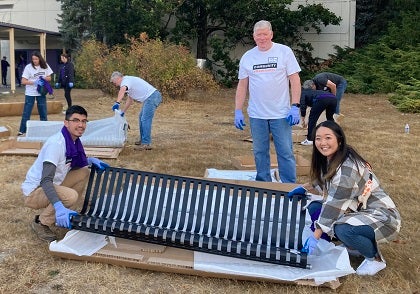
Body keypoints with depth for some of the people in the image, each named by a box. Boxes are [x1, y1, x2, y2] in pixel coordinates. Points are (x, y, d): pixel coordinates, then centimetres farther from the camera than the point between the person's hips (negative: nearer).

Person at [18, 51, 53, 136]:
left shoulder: (45, 66, -1)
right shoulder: (28, 67, -10)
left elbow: (49, 78, 6)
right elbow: (23, 81, -12)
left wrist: (43, 78, -15)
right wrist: (35, 82, -24)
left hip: (41, 92, 3)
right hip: (30, 93, -3)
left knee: (43, 112, 9)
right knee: (26, 112, -2)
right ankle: (22, 130, 5)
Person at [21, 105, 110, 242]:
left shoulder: (74, 141, -1)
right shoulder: (56, 143, -27)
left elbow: (72, 165, 18)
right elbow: (46, 180, -35)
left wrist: (90, 160, 1)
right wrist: (59, 207, -48)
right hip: (34, 191, -9)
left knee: (83, 173, 4)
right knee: (71, 196, -30)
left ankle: (64, 216, 10)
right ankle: (40, 223, -4)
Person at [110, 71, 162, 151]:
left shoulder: (126, 80, -8)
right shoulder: (129, 82, 24)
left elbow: (122, 90, -32)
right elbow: (130, 100, 30)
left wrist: (117, 103, -42)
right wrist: (123, 112, 29)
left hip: (152, 96, -11)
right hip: (150, 98, 11)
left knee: (145, 120, -12)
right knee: (142, 117, 20)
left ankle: (146, 144, -11)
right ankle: (143, 140, 26)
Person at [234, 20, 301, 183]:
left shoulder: (284, 51, -1)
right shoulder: (247, 57, 7)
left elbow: (295, 79, -3)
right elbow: (242, 85, 9)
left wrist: (295, 107, -11)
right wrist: (238, 111, 4)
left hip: (281, 114, -3)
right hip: (256, 115, 3)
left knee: (285, 153, 1)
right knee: (260, 152, 11)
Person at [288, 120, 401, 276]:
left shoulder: (347, 168, -27)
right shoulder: (330, 160, 1)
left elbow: (334, 205, -27)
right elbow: (324, 184, 20)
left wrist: (315, 236, -23)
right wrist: (304, 188, 8)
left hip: (382, 217, -9)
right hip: (358, 211, 9)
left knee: (343, 229, -35)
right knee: (314, 208, 0)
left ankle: (375, 259, -4)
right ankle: (355, 244, 10)